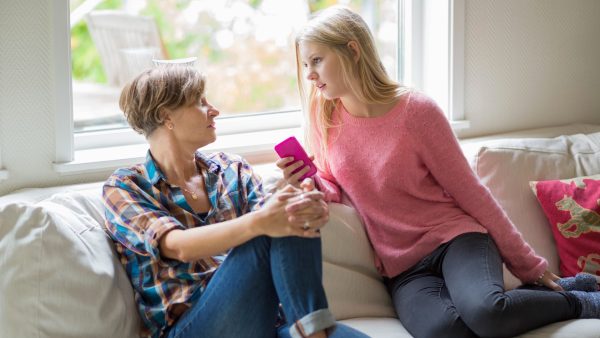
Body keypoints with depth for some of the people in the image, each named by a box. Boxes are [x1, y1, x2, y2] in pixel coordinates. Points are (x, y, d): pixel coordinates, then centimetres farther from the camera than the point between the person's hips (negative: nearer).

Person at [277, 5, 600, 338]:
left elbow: (469, 191, -3)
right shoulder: (323, 120, 2)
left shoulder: (416, 110, -9)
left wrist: (529, 266, 1)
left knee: (483, 311, -34)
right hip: (403, 270, 2)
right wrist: (310, 182, -14)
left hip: (454, 236, -2)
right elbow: (338, 192, 10)